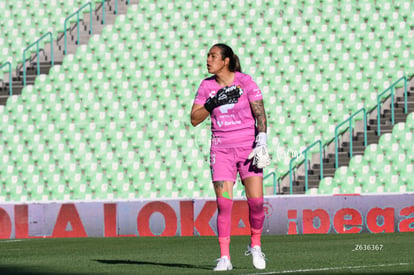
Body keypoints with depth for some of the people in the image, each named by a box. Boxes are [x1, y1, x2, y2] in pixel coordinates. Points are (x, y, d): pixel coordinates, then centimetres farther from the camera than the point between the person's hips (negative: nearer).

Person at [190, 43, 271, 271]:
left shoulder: (244, 81, -5)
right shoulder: (206, 85, 4)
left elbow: (259, 113, -7)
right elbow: (194, 119, 2)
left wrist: (261, 144, -17)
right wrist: (214, 103, -14)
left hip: (247, 146, -2)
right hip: (221, 149, 2)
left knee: (256, 200, -10)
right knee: (223, 203, -9)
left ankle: (255, 245, 15)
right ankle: (224, 258, -4)